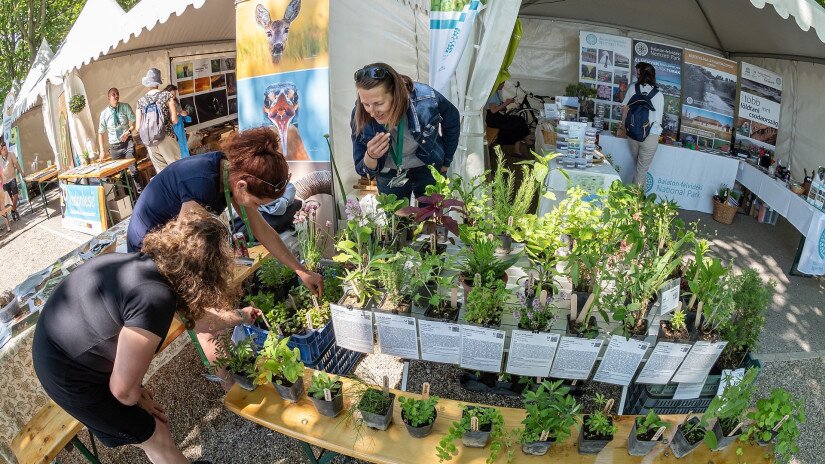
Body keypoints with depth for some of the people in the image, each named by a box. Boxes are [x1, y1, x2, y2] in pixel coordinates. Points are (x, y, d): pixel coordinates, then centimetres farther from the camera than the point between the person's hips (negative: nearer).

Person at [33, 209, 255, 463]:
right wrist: (139, 400, -3)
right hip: (70, 375, -8)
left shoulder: (157, 262, -10)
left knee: (154, 420, 23)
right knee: (157, 437, 10)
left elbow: (198, 316, 9)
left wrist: (241, 316, 25)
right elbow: (123, 389, -25)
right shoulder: (156, 299, -36)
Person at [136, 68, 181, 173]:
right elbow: (174, 120, -8)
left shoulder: (141, 101, 5)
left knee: (162, 173, 10)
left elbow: (138, 127, 5)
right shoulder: (167, 96, -4)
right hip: (166, 138, -4)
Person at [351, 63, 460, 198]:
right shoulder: (360, 116, -29)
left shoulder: (427, 100, -32)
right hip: (389, 174, 1)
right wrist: (370, 157, -40)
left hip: (427, 168, 0)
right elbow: (363, 170, -17)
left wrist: (446, 162, 2)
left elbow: (452, 121, -7)